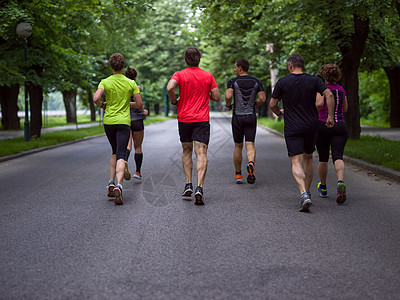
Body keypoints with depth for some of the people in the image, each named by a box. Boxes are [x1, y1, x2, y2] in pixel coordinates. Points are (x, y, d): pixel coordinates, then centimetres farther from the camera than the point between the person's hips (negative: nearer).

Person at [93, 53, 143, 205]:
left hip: (108, 121, 2)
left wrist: (102, 105, 6)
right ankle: (118, 186, -28)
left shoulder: (105, 82, -2)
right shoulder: (131, 83, -1)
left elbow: (96, 98, -16)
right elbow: (139, 104, 0)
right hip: (123, 122, -2)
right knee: (120, 156, -7)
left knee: (115, 152, 22)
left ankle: (111, 183, 11)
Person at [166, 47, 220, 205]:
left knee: (186, 151, 18)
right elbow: (217, 97, 4)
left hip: (184, 118, 1)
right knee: (201, 153, -8)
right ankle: (199, 188, -22)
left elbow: (169, 87, -20)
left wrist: (174, 100, -2)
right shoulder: (208, 76, 3)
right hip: (202, 119, -1)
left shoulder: (179, 75, -1)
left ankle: (188, 185, 14)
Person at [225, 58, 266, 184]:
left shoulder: (233, 81, -4)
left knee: (238, 146, 11)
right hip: (251, 116, 1)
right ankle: (251, 164, -33)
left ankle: (238, 175, 18)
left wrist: (228, 105, 0)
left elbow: (228, 96, -19)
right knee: (250, 145, -2)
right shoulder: (256, 82, 4)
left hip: (237, 117, -1)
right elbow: (262, 99, -3)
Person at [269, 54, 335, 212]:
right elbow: (329, 95, -10)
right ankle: (307, 191, 26)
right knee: (308, 158, 22)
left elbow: (272, 104, 0)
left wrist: (279, 112, 21)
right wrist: (330, 116, -3)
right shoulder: (314, 80, 2)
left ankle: (304, 194, -26)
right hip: (311, 126, 3)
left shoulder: (282, 82, -3)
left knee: (296, 162, -7)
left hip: (292, 129, -3)